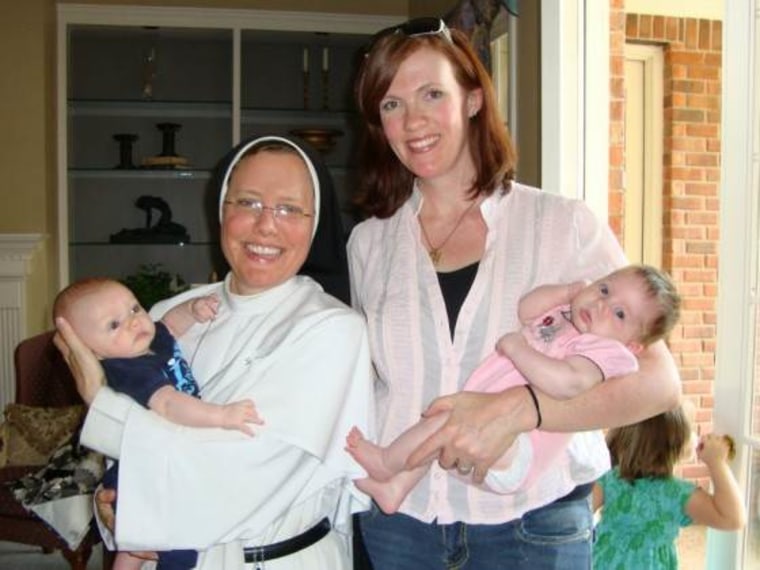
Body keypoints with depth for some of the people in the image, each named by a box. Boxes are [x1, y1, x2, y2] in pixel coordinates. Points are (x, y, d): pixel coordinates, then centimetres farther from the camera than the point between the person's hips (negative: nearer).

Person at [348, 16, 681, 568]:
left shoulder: (565, 224, -9)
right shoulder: (368, 242, 1)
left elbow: (659, 380, -14)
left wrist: (517, 408, -27)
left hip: (534, 525, -2)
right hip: (398, 522, 3)